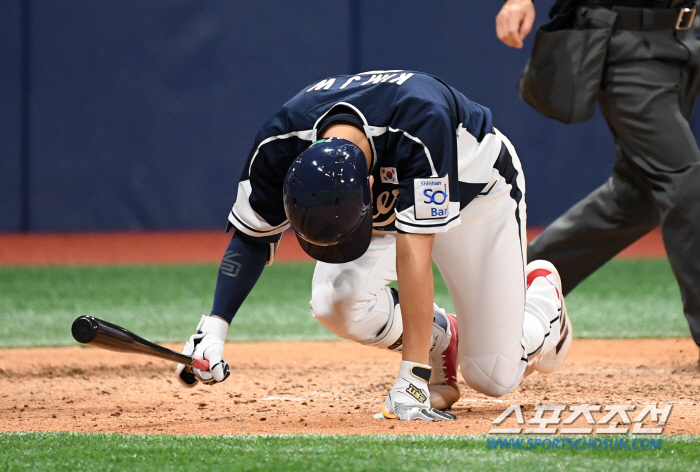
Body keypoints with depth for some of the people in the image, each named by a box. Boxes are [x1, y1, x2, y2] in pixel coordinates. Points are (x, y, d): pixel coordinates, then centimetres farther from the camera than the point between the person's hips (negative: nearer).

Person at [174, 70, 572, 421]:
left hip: (474, 189, -3)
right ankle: (441, 341, 2)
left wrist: (412, 378, -48)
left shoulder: (422, 122, -46)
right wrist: (214, 329, -30)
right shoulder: (280, 143, -32)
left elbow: (413, 253, -48)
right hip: (388, 200, 4)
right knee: (336, 300, -28)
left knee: (493, 377, -5)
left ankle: (541, 293, 28)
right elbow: (254, 236, -16)